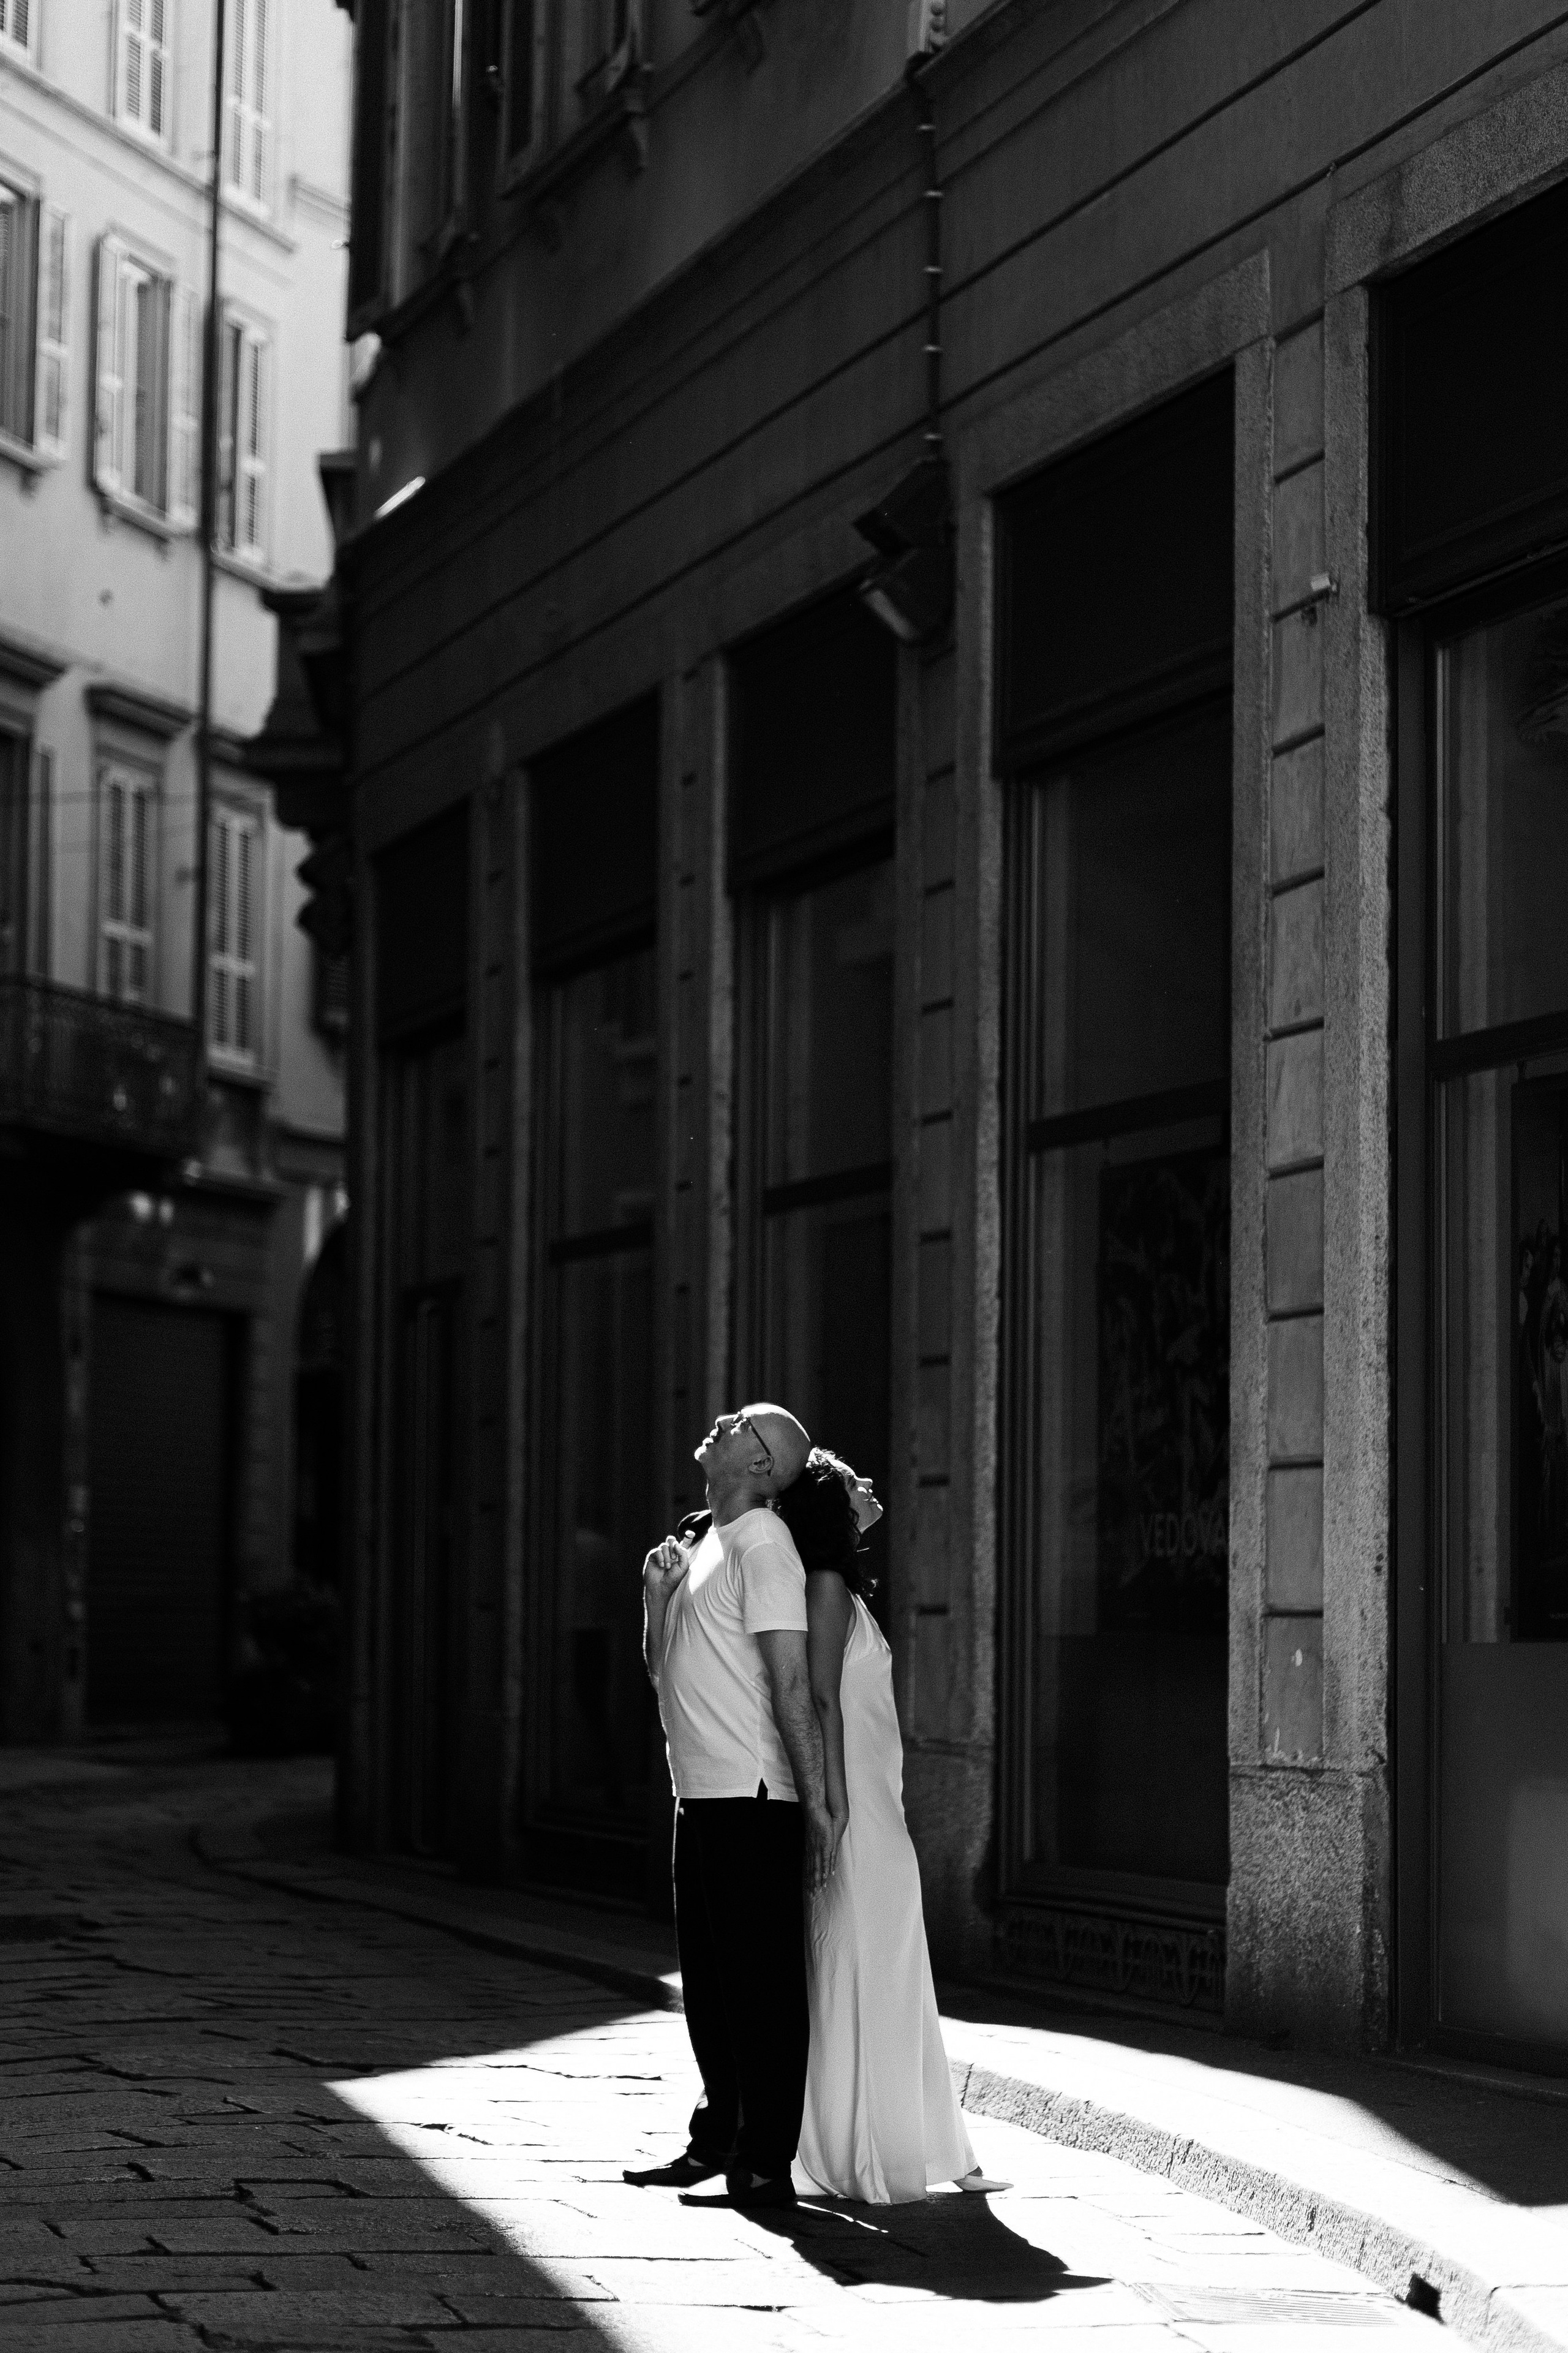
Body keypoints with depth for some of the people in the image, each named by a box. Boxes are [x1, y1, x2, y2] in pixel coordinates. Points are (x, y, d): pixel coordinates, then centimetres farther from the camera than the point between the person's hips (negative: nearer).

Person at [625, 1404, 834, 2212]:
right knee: (709, 1983, 17)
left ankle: (767, 2166, -3)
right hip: (703, 1797, 10)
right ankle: (718, 2140, 27)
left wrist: (816, 1804, -20)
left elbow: (791, 1682, -16)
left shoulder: (762, 1544, -11)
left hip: (751, 1800, -10)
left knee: (762, 1984, -6)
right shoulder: (703, 1546, 17)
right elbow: (662, 1666, 24)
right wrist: (657, 1593, 5)